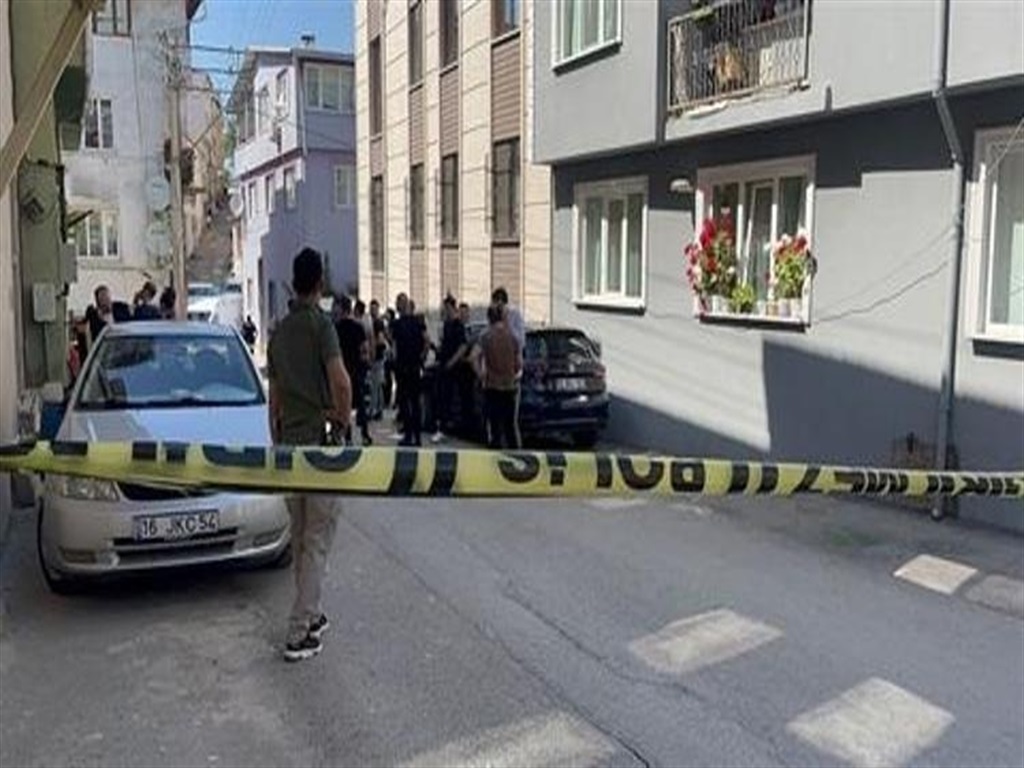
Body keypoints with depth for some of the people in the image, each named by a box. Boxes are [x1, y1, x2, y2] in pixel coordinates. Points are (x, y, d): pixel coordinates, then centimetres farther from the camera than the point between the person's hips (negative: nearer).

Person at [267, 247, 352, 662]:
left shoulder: (279, 330, 11)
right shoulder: (321, 323, -10)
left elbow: (273, 397, 16)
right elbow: (341, 382, -25)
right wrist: (343, 421, -8)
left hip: (289, 441, 7)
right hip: (320, 440, -7)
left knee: (300, 536, 17)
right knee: (317, 538, -2)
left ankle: (311, 615, 29)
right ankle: (299, 633, -3)